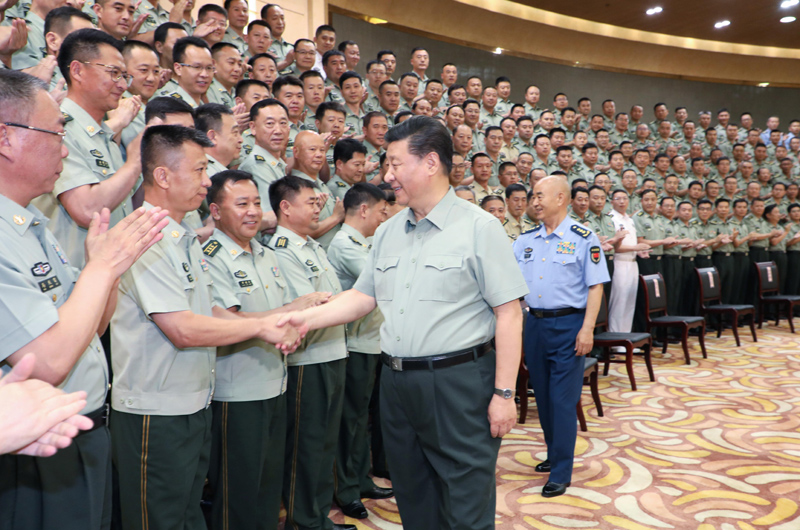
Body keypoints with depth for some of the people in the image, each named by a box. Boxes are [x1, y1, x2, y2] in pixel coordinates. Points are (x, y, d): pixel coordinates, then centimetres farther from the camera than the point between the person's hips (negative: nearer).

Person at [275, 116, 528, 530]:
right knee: (412, 497, 21)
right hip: (396, 382, 6)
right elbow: (363, 297, 11)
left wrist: (504, 393, -13)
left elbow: (508, 313, -11)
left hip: (459, 382, -6)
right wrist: (307, 318, -3)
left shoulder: (479, 227, -9)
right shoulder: (387, 232, 10)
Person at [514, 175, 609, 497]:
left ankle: (561, 472, 9)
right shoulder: (525, 240, 9)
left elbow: (595, 286, -7)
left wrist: (587, 329, -14)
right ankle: (554, 454, 34)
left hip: (568, 324, -5)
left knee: (563, 399, -2)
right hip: (534, 323, 5)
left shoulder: (583, 238, -5)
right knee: (542, 395, 15)